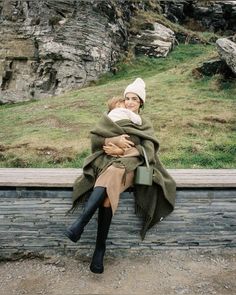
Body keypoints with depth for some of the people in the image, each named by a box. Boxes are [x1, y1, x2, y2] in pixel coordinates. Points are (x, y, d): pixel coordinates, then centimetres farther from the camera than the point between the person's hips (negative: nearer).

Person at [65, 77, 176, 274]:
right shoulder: (111, 117, 23)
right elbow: (95, 138, 6)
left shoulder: (145, 125, 22)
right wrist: (114, 140, -12)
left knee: (110, 176, -39)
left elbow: (148, 150, 2)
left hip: (128, 165, -1)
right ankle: (100, 248, -35)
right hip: (107, 161, 1)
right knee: (108, 190, -35)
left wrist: (120, 150, -9)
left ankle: (80, 223, -41)